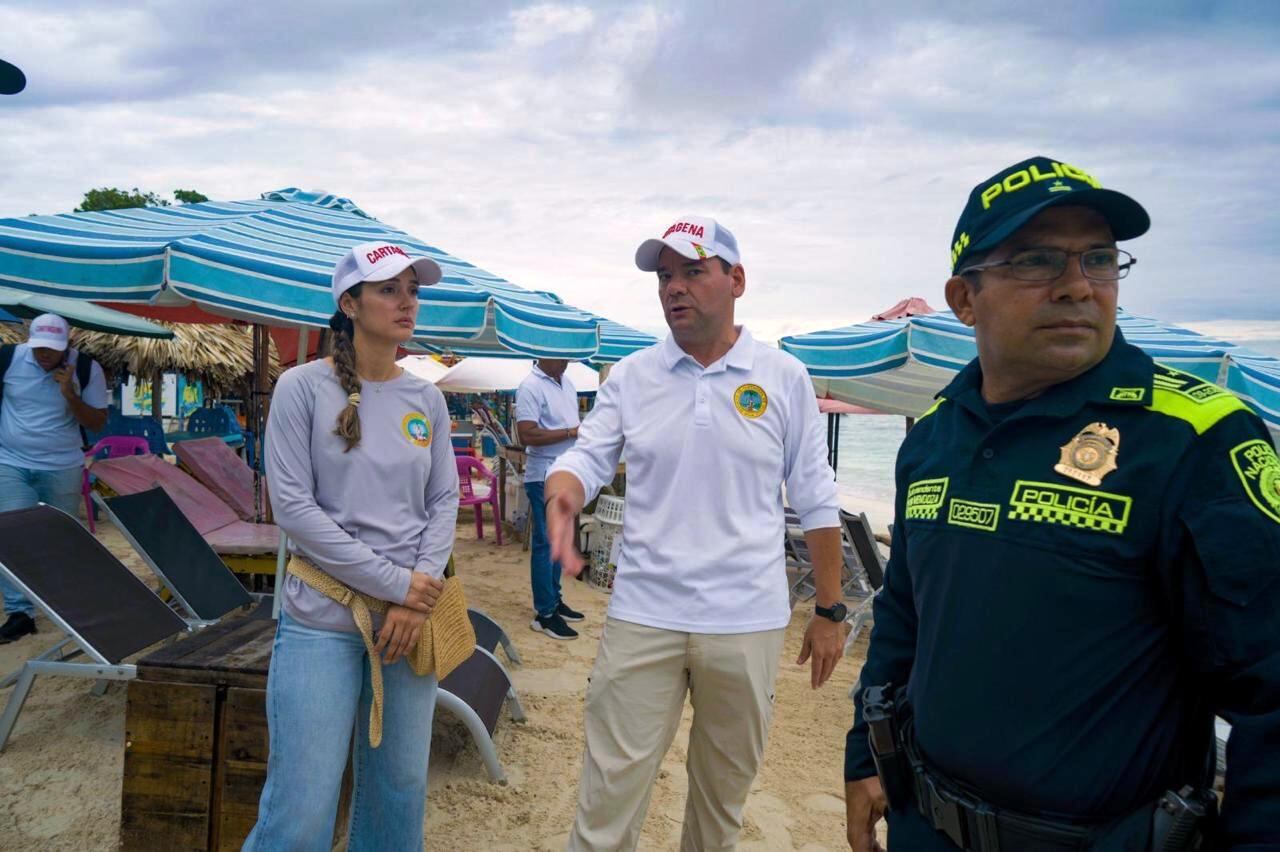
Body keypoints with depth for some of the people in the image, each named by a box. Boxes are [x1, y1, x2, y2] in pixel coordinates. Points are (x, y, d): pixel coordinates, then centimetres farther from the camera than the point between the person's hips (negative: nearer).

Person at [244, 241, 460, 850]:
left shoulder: (427, 399, 6)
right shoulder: (304, 387, -5)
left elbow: (444, 501, 6)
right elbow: (292, 505, -11)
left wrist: (419, 597, -7)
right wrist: (394, 583, -13)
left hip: (410, 615, 4)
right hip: (322, 621, -4)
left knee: (401, 788, 14)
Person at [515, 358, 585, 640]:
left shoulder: (568, 383, 11)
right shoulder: (531, 387, -15)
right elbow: (527, 435, -23)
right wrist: (571, 432, -20)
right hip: (545, 476, -8)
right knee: (545, 543, -1)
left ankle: (554, 600, 29)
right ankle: (544, 613, 7)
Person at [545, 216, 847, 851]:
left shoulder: (784, 378, 0)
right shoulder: (631, 377, 3)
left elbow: (815, 502, 3)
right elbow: (587, 457, -2)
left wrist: (830, 612, 4)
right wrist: (561, 498, -26)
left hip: (746, 624, 0)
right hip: (642, 617, 0)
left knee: (722, 798, 18)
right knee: (607, 800, 4)